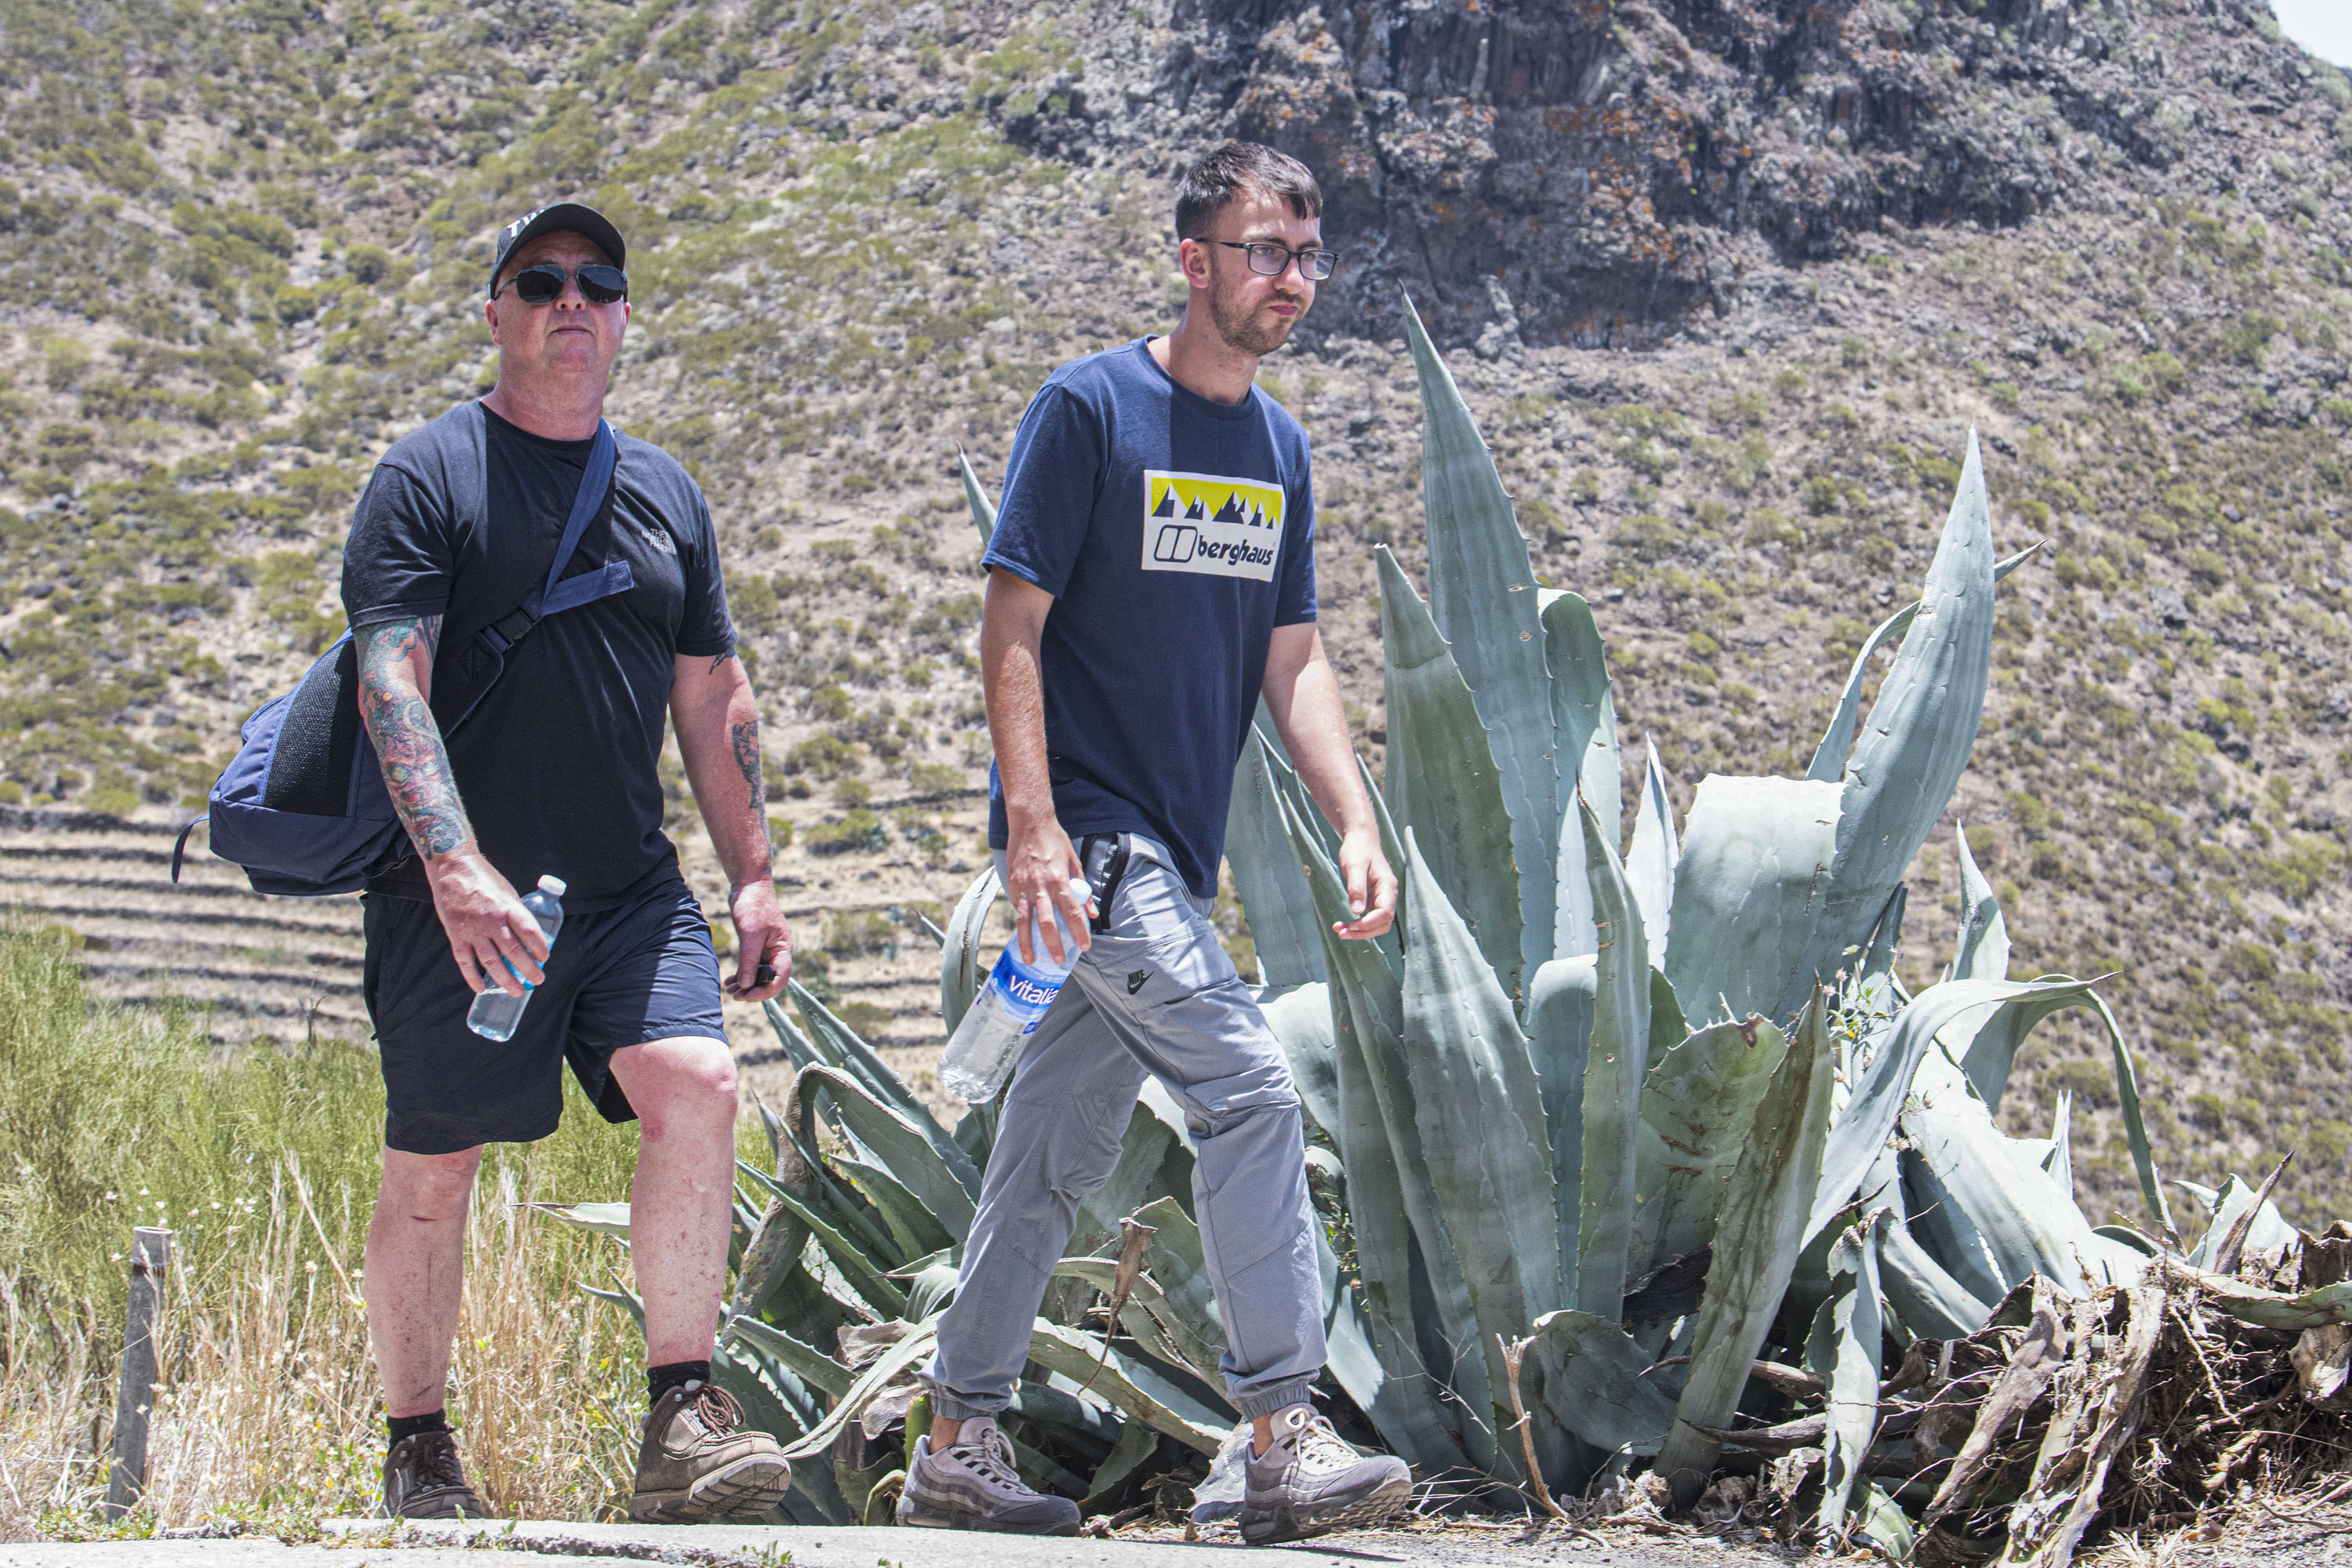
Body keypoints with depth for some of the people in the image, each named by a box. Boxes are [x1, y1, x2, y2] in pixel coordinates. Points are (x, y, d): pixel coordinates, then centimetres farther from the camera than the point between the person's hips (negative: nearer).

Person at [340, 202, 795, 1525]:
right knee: (432, 1171, 2)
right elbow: (391, 684, -12)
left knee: (698, 1088, -18)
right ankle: (418, 1454, 17)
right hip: (459, 899, -4)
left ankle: (683, 1418, -13)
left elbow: (714, 703, 19)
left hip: (631, 890, 4)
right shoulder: (431, 474, -3)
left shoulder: (666, 493, 14)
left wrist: (755, 881, 14)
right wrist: (457, 867, -24)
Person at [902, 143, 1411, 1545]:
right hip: (1089, 833, -7)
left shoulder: (1280, 445, 14)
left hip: (1175, 853, 7)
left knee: (1060, 1155, 10)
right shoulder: (1091, 407, -8)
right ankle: (1288, 1440, -16)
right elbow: (1013, 624, -11)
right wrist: (1032, 824, -20)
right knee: (1247, 1087, -17)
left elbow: (1293, 659, 13)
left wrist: (1359, 829, 0)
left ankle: (958, 1453, 18)